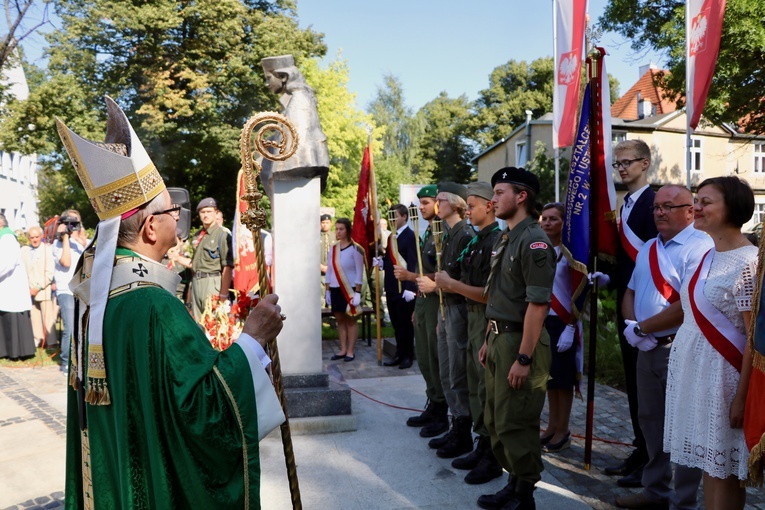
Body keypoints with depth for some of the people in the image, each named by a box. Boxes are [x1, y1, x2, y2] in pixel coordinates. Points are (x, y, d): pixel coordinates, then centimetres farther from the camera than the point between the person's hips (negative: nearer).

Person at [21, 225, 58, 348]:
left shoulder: (47, 249, 0)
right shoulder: (24, 250, 12)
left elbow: (50, 273, -5)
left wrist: (38, 287, -10)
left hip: (44, 290, -4)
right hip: (30, 291, 4)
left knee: (47, 318, -6)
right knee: (34, 318, 4)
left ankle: (51, 341, -2)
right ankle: (38, 341, 10)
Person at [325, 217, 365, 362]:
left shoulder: (355, 249, -8)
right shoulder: (333, 248, 8)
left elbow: (359, 272, -9)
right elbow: (329, 270, 12)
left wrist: (357, 292, -13)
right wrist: (327, 290, 9)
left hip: (350, 289, -5)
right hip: (335, 289, 5)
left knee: (351, 320, 2)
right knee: (340, 319, 10)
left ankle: (350, 351, 9)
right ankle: (343, 350, 18)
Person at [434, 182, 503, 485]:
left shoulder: (497, 241, -18)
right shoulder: (476, 240, 12)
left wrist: (452, 285, -19)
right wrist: (450, 284, 4)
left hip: (489, 321, -10)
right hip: (473, 317, 10)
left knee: (488, 389, -1)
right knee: (475, 386, 17)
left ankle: (493, 459, 13)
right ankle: (483, 446, 30)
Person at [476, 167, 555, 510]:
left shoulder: (533, 241, -16)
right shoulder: (504, 239, 13)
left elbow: (538, 305, -21)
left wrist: (523, 358, -22)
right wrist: (489, 340, 17)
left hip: (520, 341, -9)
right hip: (498, 338, 10)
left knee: (515, 424, 1)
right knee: (495, 421, 18)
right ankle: (514, 481, 34)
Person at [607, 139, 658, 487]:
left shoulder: (653, 202, -12)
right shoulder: (627, 203, 15)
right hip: (626, 302, 9)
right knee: (632, 380, 14)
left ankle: (651, 459, 13)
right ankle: (640, 451, 27)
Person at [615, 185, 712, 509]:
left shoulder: (700, 247, -15)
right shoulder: (648, 249, 13)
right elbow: (631, 293, 16)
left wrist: (642, 328, -13)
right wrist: (631, 325, -4)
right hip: (647, 348, 8)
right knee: (650, 422, 17)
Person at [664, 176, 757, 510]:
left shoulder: (748, 262, -15)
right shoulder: (708, 257, 10)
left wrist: (741, 397, -19)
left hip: (721, 373, -8)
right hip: (692, 369, 8)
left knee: (724, 469, 5)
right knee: (709, 463, 17)